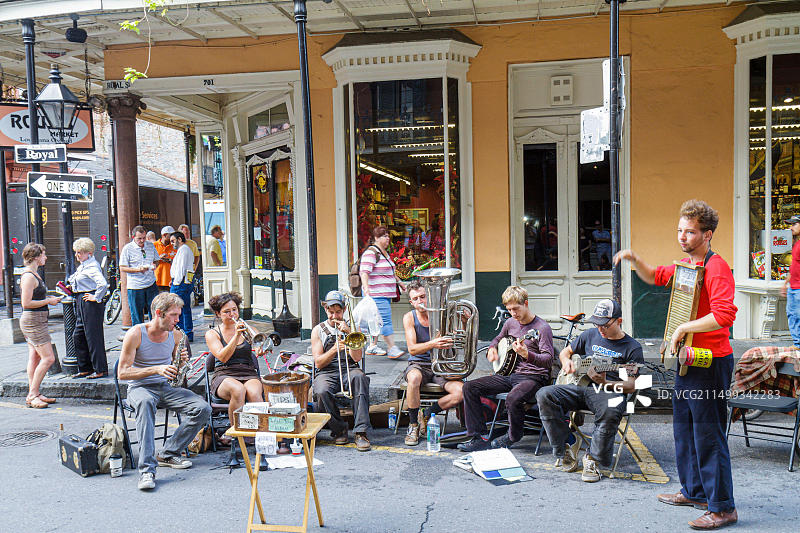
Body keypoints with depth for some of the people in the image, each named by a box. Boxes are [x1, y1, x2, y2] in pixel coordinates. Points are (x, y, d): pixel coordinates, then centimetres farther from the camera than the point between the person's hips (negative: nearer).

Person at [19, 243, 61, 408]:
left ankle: (33, 394, 16)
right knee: (48, 358, -10)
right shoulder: (29, 276, -17)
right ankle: (32, 395, -4)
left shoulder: (34, 274, 14)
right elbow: (26, 303, -22)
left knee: (35, 358, 11)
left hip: (36, 321, 10)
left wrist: (50, 298, 14)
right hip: (32, 321, -10)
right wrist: (48, 301, -14)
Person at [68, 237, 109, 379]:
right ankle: (85, 369, 23)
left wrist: (96, 297, -24)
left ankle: (100, 370, 5)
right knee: (78, 336, 13)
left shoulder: (92, 266, -17)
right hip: (81, 304, 11)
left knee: (93, 336, -4)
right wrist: (72, 285, 17)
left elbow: (103, 283, -34)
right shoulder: (83, 265, 15)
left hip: (90, 304, -11)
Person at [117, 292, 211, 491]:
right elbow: (122, 372, -12)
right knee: (145, 402, -41)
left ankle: (169, 454, -9)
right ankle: (147, 469, -43)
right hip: (140, 388, -5)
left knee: (203, 409, -19)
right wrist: (156, 369, -23)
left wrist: (182, 362, -8)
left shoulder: (176, 335, 5)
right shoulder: (135, 334, -10)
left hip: (166, 387, 5)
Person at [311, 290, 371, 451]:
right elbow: (318, 363, 3)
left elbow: (357, 358, 1)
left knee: (359, 377, -36)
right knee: (322, 391, -35)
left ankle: (361, 432, -36)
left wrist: (348, 333, -8)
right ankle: (339, 429, -10)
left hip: (349, 369, 0)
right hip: (327, 373, 0)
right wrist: (334, 350, -14)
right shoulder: (318, 330, 12)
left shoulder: (352, 327, 15)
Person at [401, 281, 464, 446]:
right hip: (418, 365, -2)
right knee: (414, 378, -38)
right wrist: (432, 344, -33)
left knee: (461, 392, -24)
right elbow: (412, 349, -15)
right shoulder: (409, 317, -3)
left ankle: (426, 415, -1)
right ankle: (413, 425, -17)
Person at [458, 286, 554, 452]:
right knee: (469, 387, -7)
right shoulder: (510, 323, 10)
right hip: (509, 374, 7)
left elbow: (549, 360, -19)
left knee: (513, 399, -38)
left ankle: (513, 437, -4)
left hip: (533, 377, -7)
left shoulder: (542, 327, -11)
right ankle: (476, 438, -5)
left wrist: (527, 355, -37)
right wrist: (492, 349, 8)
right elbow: (498, 338, 31)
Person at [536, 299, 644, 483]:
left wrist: (604, 383, -22)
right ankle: (563, 451, -13)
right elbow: (565, 352, 28)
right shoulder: (591, 335, 16)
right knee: (544, 395, -22)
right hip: (581, 387, 4)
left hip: (610, 392, -4)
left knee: (610, 412, -41)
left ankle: (593, 459, -17)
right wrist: (566, 361, 3)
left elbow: (632, 386, -5)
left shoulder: (632, 348, 1)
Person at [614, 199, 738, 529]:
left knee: (708, 435, -4)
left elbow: (725, 315, -29)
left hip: (710, 362, -10)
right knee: (684, 428, 19)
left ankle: (723, 508, 7)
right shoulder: (685, 265, 11)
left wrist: (683, 328, -22)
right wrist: (635, 260, 10)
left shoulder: (715, 268, -18)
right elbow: (655, 277, 29)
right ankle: (694, 492, 33)